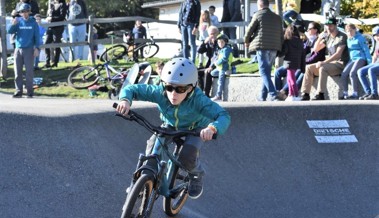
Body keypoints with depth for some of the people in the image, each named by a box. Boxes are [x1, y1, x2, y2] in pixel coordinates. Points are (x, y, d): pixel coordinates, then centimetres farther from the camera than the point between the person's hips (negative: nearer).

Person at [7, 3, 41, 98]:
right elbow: (10, 31, -2)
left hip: (29, 50, -2)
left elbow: (37, 36, 3)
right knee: (17, 71, 1)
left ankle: (30, 91, 2)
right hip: (18, 49, 2)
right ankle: (18, 91, 5)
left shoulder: (33, 23, 2)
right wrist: (13, 24, -21)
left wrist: (37, 48, -6)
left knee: (29, 71, -2)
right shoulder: (18, 21, 6)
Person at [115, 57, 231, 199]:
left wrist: (212, 128, -68)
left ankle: (196, 175, 12)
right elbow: (132, 89, -26)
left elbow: (223, 116, -46)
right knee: (153, 145, -21)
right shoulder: (159, 92, -33)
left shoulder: (198, 99, -40)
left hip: (195, 129, -3)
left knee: (187, 157, -25)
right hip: (170, 126, 3)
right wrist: (125, 100, -50)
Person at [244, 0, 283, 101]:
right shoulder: (277, 17, 16)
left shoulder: (258, 15, -2)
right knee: (267, 72, 13)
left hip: (262, 47, -6)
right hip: (274, 48, 6)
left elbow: (249, 30, 1)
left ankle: (273, 95, -20)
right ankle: (263, 97, 13)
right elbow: (281, 34, 17)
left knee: (264, 72, -6)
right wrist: (279, 46, 24)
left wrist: (246, 41, 18)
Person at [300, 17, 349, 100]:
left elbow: (338, 54, -19)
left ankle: (320, 95, -39)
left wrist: (324, 62, -24)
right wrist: (320, 38, 2)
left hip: (340, 63, -8)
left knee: (323, 68, -35)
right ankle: (305, 94, -11)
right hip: (330, 63, 8)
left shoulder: (342, 37, -8)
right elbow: (316, 49, 18)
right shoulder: (327, 37, 16)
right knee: (309, 68, -6)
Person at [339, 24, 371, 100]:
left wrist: (370, 62, -10)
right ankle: (345, 94, -8)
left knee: (352, 73, -28)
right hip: (352, 59, 7)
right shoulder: (348, 40, 16)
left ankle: (355, 94, -26)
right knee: (344, 74, -13)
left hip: (361, 58, -7)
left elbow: (366, 50, -5)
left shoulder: (360, 38, -4)